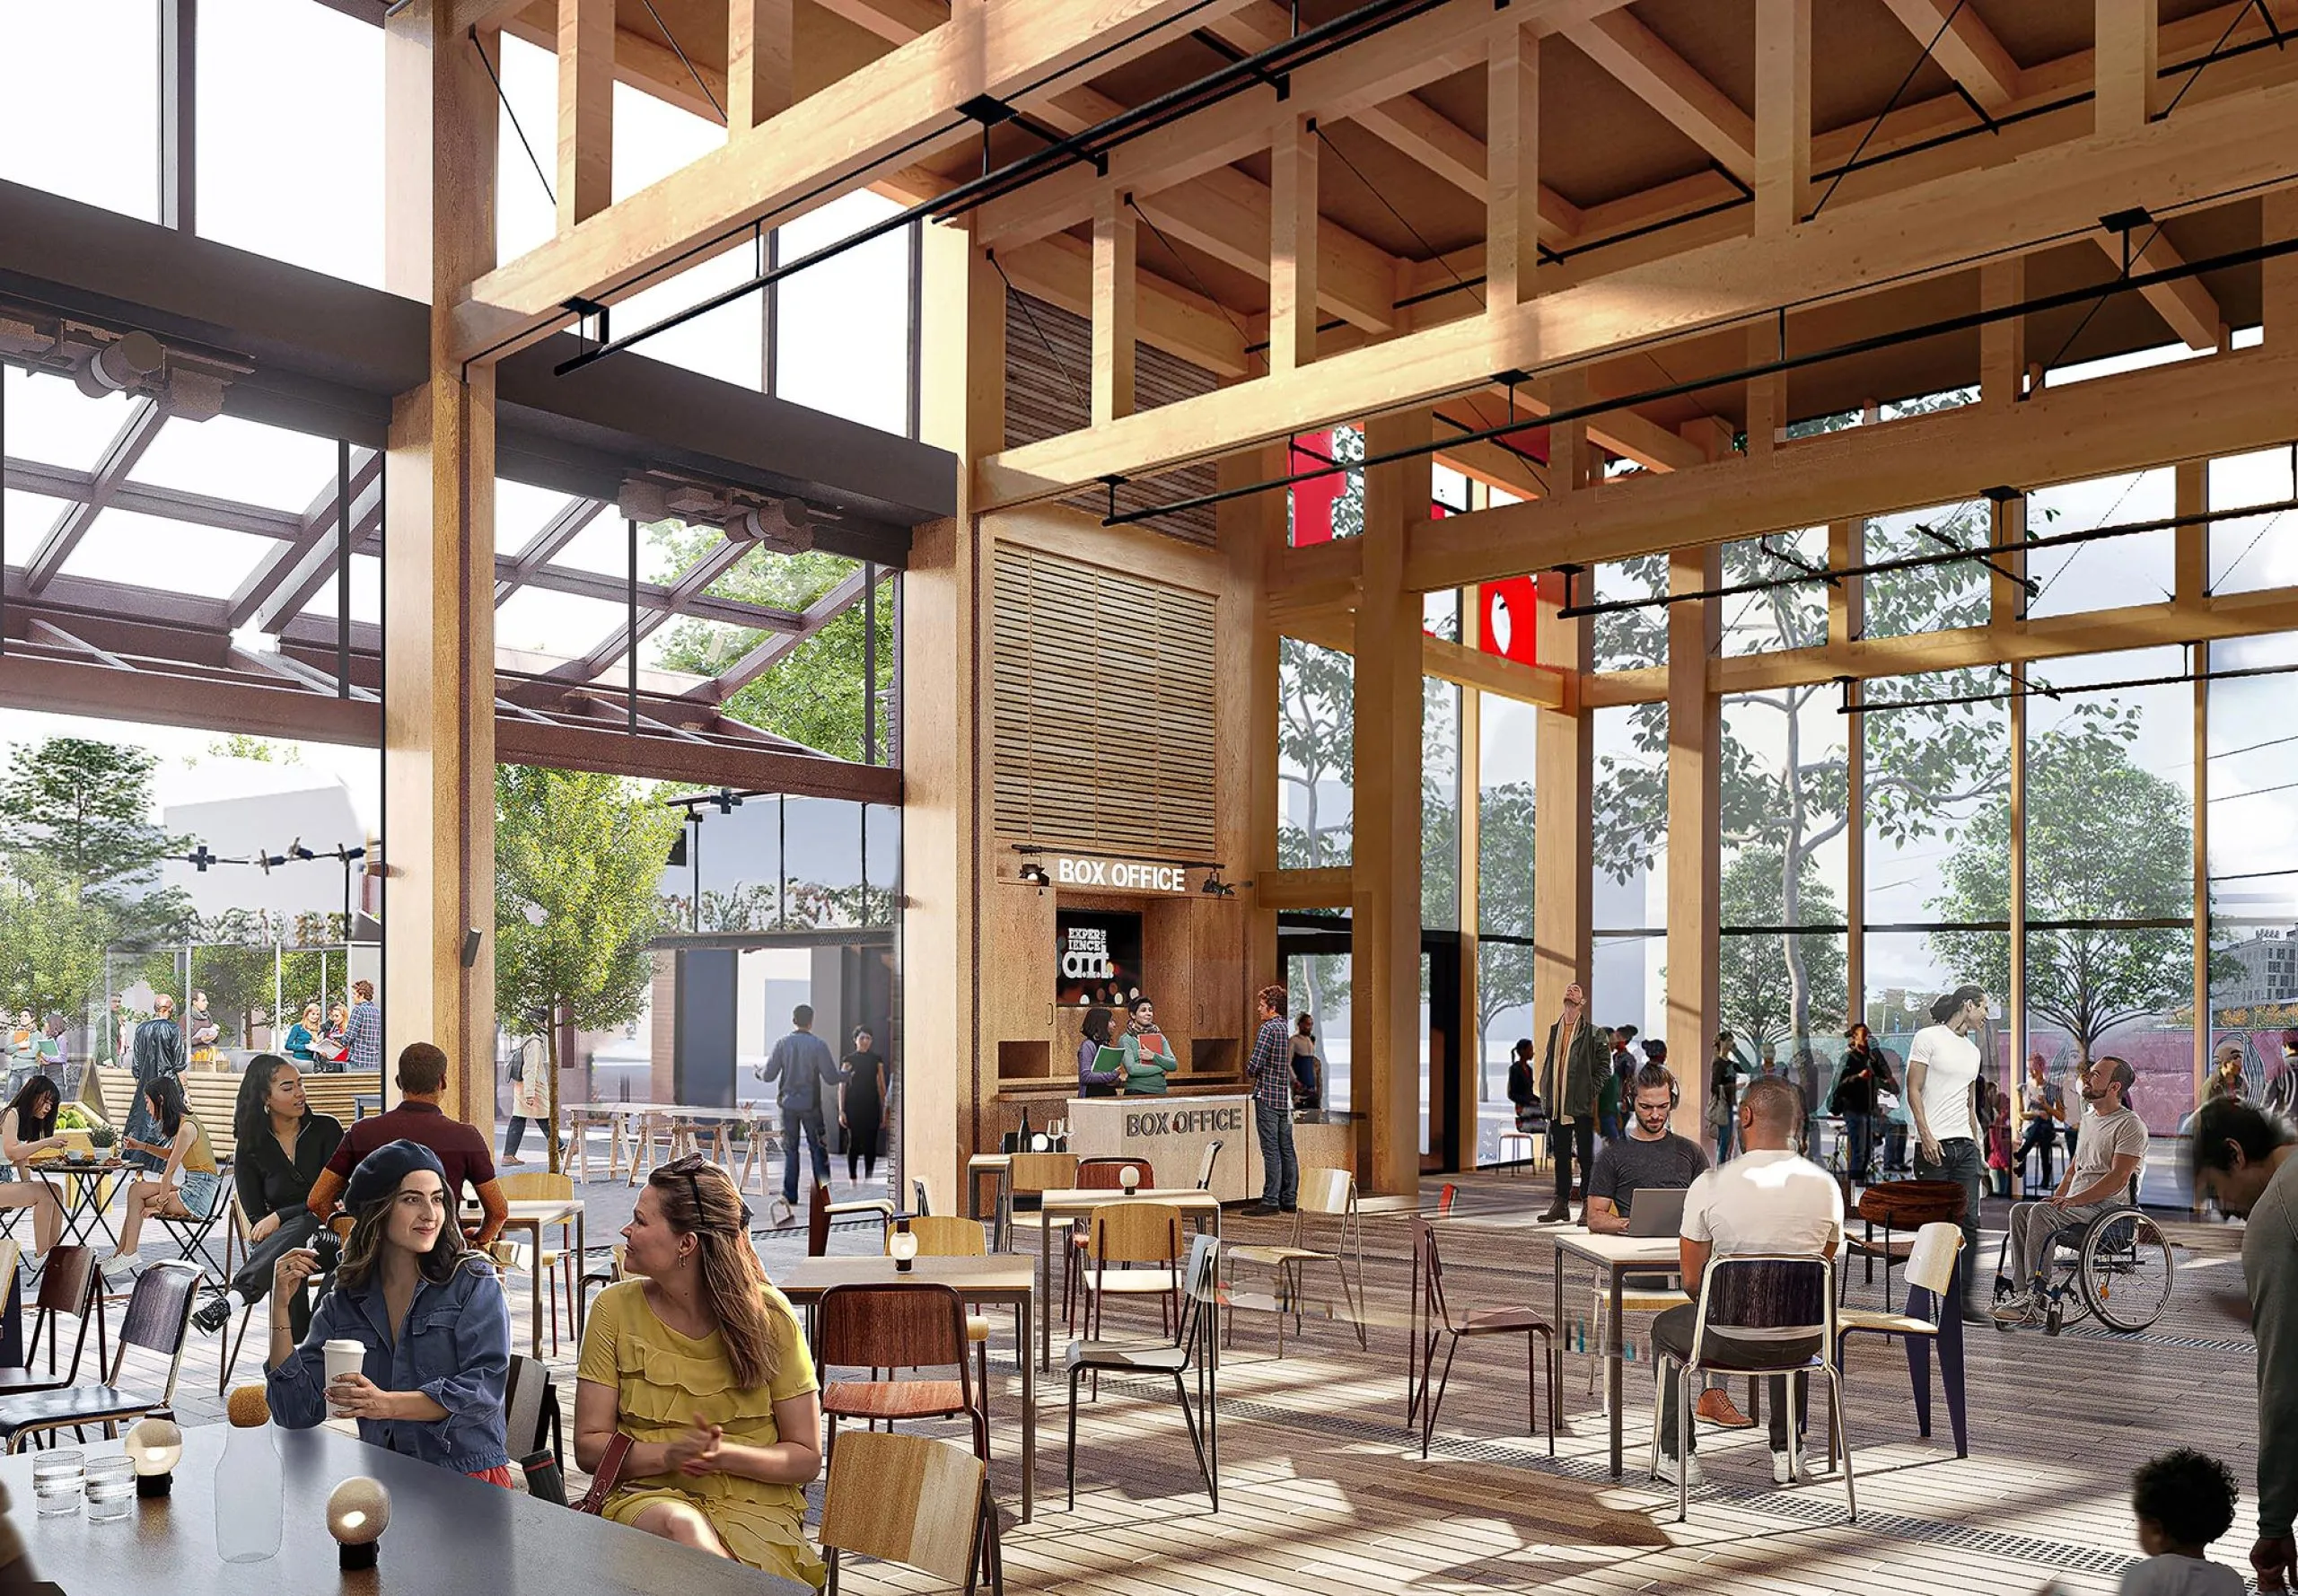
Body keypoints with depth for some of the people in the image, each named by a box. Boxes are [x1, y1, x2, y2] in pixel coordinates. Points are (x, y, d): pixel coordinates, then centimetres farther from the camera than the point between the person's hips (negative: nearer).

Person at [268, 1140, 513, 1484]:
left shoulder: (475, 1283, 2)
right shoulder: (342, 1305, 11)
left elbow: (485, 1386, -10)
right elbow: (297, 1413, 4)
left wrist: (389, 1404, -22)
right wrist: (280, 1307, -1)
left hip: (468, 1479, -4)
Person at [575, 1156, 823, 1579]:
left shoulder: (767, 1315, -3)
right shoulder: (615, 1309, 1)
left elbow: (807, 1457, 2)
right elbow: (588, 1446, 3)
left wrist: (724, 1455, -17)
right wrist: (671, 1454, -15)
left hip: (756, 1505, -2)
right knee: (680, 1527, -35)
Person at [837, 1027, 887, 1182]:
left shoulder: (877, 1060, 7)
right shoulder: (848, 1060, 1)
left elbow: (881, 1086, 10)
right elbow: (841, 1086, 0)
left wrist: (884, 1111, 6)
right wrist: (841, 1111, -6)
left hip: (872, 1107, 2)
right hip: (853, 1107, -2)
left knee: (870, 1144, 1)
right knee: (853, 1143, 0)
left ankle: (869, 1179, 9)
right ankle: (852, 1179, 9)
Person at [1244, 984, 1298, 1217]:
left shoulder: (1268, 1029, -12)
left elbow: (1254, 1065, -16)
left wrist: (1249, 1072, 4)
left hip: (1267, 1096, -7)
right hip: (1287, 1097, 7)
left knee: (1271, 1150, -6)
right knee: (1287, 1149, 10)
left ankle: (1270, 1201, -4)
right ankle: (1290, 1200, 14)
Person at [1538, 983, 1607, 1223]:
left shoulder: (1591, 1031, -4)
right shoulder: (1554, 1029, 14)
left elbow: (1603, 1068, -5)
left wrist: (1592, 1095, -10)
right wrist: (1545, 1093, 10)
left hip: (1582, 1104, -5)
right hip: (1557, 1102, 6)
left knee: (1586, 1155, 1)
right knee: (1561, 1155, 10)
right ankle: (1561, 1205, 16)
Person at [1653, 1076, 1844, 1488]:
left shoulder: (1709, 1186, -15)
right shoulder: (1826, 1186, -6)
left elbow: (1692, 1281, -6)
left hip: (1731, 1339, -3)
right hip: (1803, 1342, 3)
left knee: (1665, 1327, 29)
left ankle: (1677, 1456, 29)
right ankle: (1785, 1452, 41)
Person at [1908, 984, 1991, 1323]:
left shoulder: (1973, 1050, 20)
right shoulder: (1928, 1038, -2)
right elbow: (1914, 1090, -8)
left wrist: (1977, 1150, 19)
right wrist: (1926, 1135, -17)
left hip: (1965, 1145, 7)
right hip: (1934, 1145, -7)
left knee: (1969, 1223, -1)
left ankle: (1967, 1299, 3)